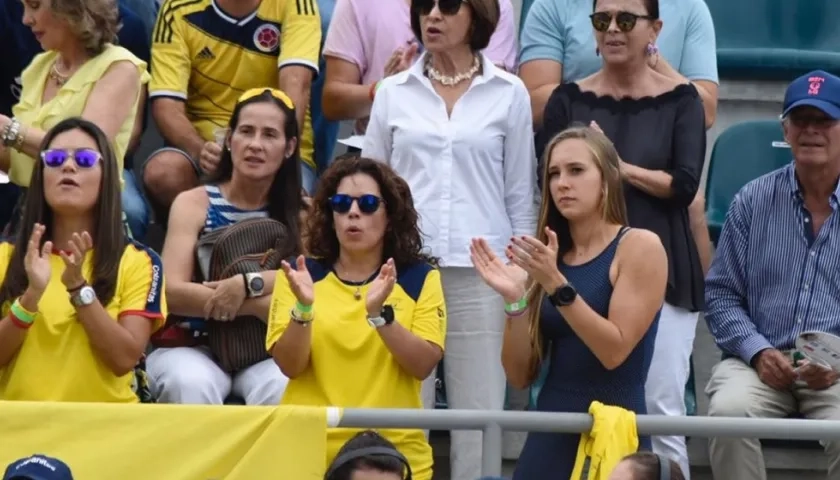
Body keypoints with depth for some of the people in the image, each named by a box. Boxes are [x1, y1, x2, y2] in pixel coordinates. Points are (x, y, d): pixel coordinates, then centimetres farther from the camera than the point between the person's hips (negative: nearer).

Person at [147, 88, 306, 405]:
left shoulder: (302, 212, 8)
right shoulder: (194, 203, 3)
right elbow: (173, 292, -10)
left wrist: (248, 284, -24)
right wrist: (262, 306, -17)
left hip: (267, 352, 1)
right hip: (194, 345, -1)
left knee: (284, 387, -34)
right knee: (191, 383, -35)